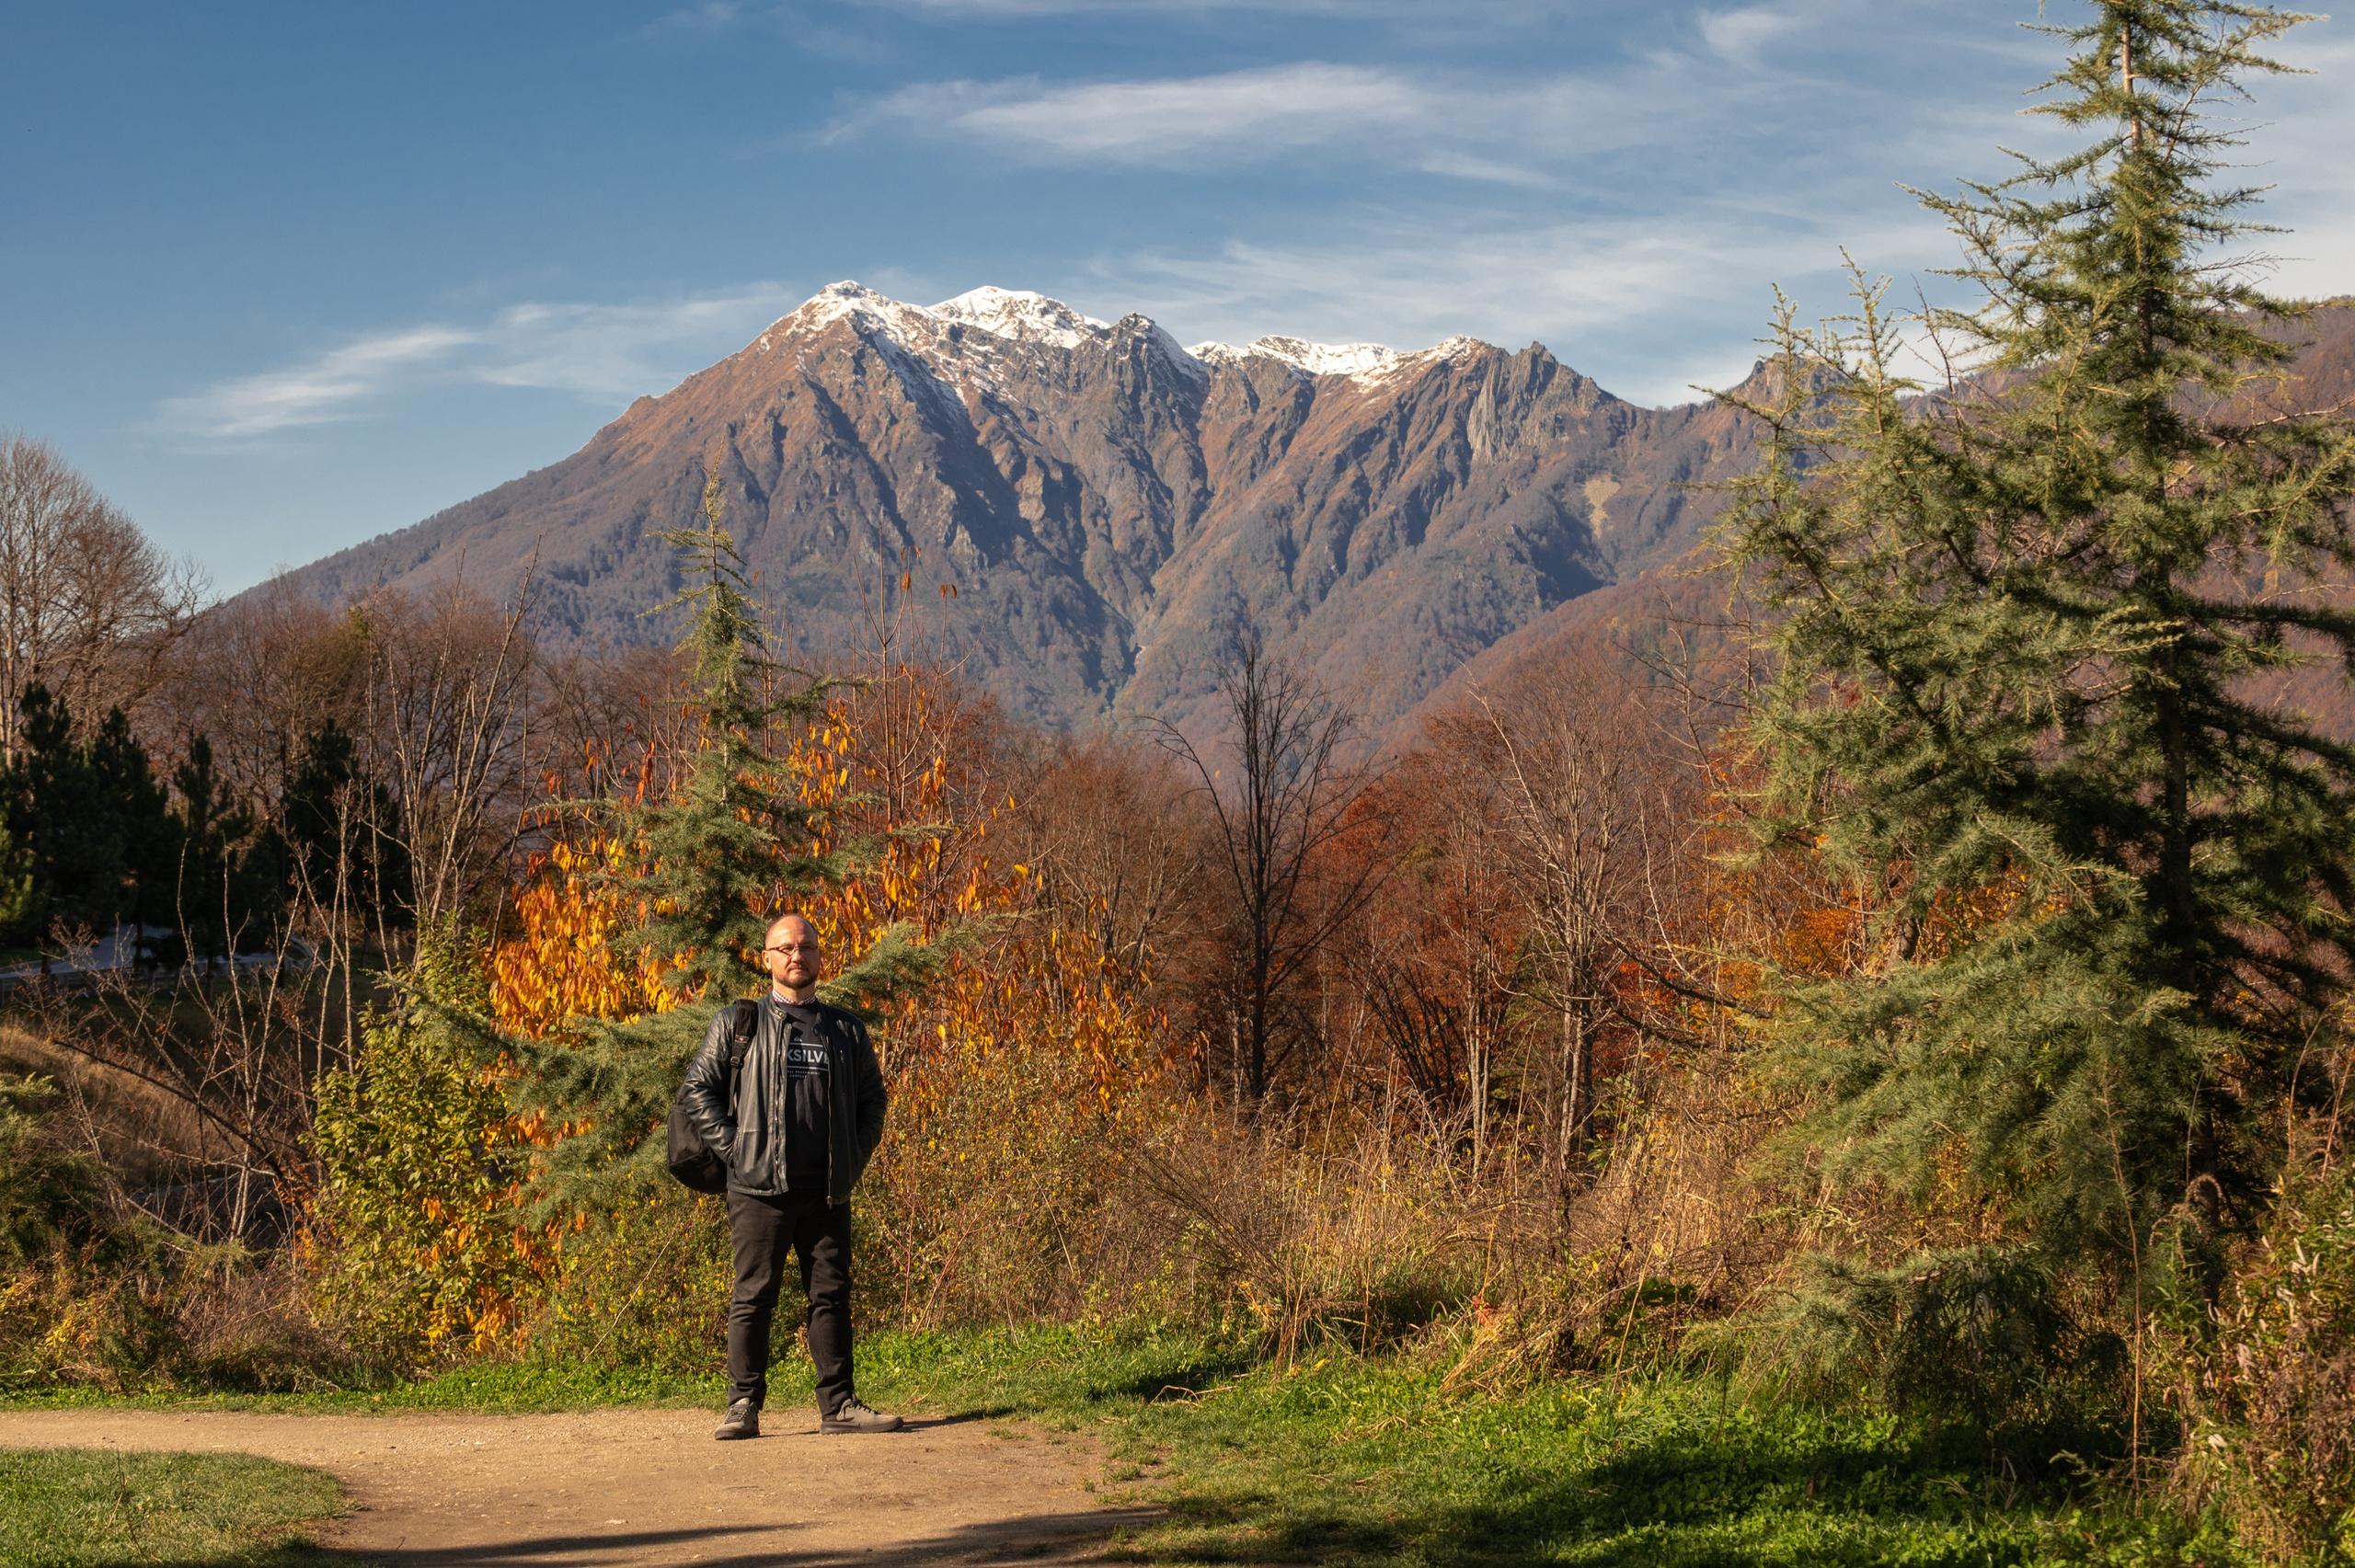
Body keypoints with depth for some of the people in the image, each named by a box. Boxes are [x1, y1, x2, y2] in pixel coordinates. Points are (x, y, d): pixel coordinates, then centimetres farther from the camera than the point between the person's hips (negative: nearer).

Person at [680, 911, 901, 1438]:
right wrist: (733, 1149, -6)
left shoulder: (847, 1029, 14)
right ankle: (743, 1405, 3)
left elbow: (872, 1099, 21)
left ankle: (839, 1405, 9)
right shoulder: (737, 1023, 6)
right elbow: (699, 1089, 4)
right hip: (759, 1189, -3)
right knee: (754, 1297, -2)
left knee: (831, 1295, 4)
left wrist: (854, 1158, 7)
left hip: (828, 1193, 3)